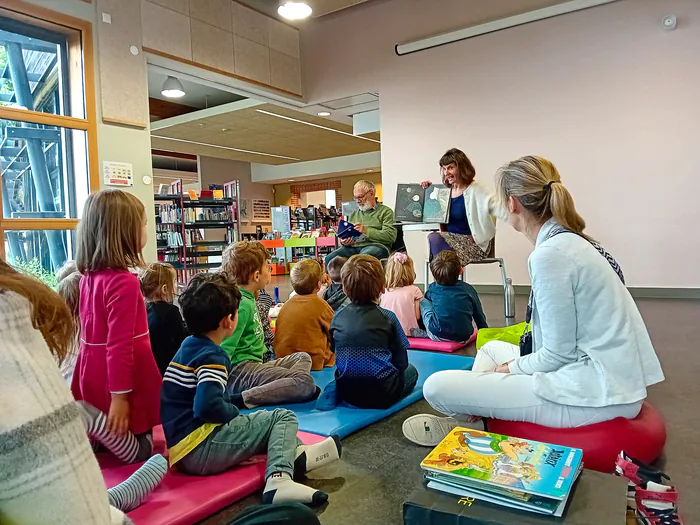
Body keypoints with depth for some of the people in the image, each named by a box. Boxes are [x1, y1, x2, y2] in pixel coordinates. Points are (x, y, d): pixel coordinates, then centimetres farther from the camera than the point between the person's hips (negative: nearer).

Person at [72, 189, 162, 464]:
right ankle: (88, 419, -7)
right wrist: (119, 396, -21)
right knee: (139, 452, 8)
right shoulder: (124, 282, -23)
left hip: (94, 375, 8)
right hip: (122, 379, -8)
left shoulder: (89, 277, 4)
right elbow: (120, 345, -25)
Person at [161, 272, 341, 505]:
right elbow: (208, 406, -30)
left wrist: (231, 411, 9)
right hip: (200, 450, -10)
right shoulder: (212, 357, -16)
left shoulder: (188, 346, 12)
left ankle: (293, 453, 12)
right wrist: (233, 412, -11)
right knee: (284, 417, -5)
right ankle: (278, 478, -24)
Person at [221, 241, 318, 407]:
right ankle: (243, 399, -26)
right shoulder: (243, 305, -17)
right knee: (306, 383, -25)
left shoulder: (247, 298, 13)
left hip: (253, 363, 11)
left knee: (303, 357, 23)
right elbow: (224, 349, -22)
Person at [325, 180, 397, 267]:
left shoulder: (385, 211, 10)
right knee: (329, 259, -24)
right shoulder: (354, 214, 28)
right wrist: (344, 242, 4)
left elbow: (391, 236, -4)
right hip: (353, 246, 5)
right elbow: (346, 235, 29)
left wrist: (367, 231, -12)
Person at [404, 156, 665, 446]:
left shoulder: (550, 255, -21)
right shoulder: (573, 241, 9)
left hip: (593, 393, -10)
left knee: (437, 387, -15)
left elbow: (558, 353, -18)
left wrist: (508, 369, -2)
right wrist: (515, 363, 12)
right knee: (492, 349, 29)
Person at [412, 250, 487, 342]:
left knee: (423, 302, 15)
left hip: (438, 336, -1)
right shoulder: (468, 289, 3)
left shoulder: (432, 288, 3)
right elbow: (480, 317, 10)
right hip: (464, 338, 1)